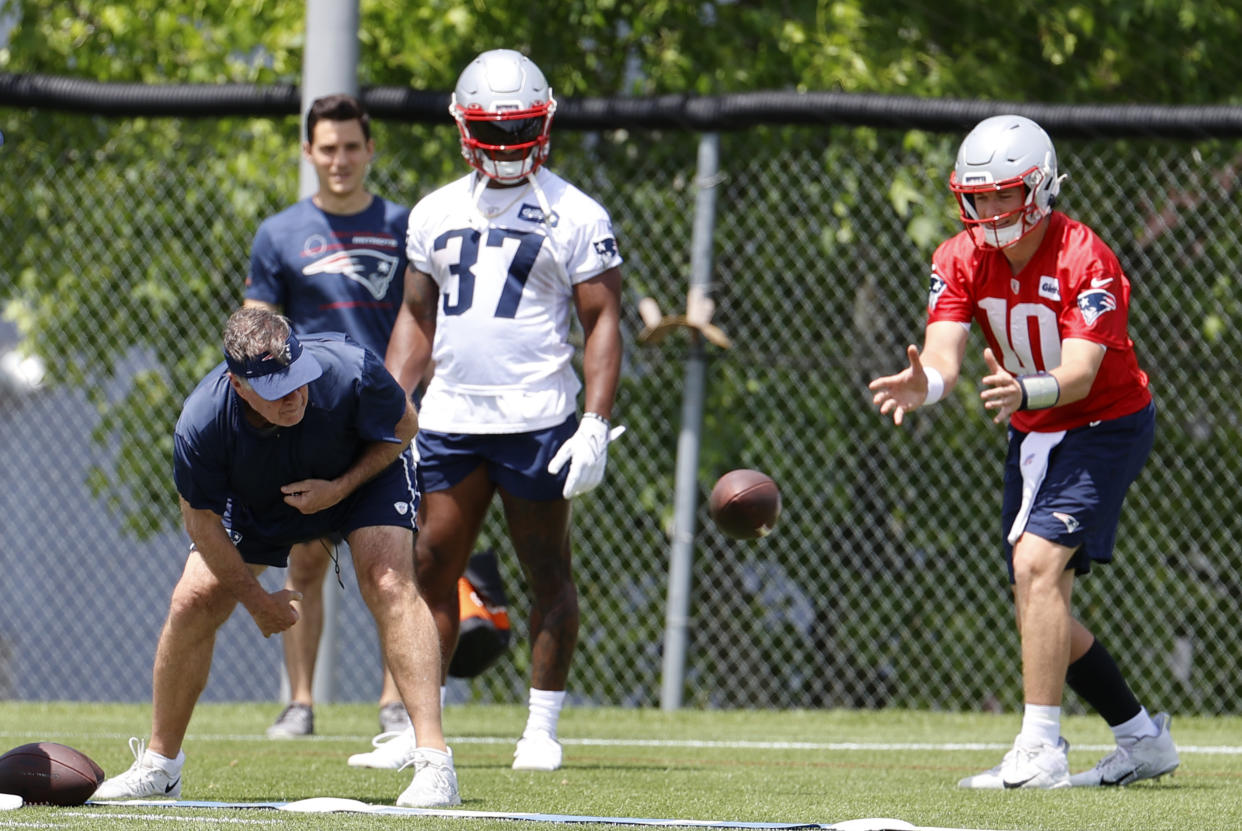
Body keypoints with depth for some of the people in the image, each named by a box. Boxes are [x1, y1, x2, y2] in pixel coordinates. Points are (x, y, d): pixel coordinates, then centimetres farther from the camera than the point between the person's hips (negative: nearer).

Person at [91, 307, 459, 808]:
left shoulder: (349, 370, -39)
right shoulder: (200, 423, -35)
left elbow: (404, 426, -17)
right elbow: (202, 521, -17)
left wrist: (341, 488, -29)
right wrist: (256, 599, -11)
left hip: (363, 472, -2)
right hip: (257, 501, 2)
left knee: (389, 583, -26)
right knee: (193, 602, -7)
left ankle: (433, 762, -29)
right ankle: (159, 765, 15)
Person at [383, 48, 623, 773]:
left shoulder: (574, 216, -1)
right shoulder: (436, 215, 13)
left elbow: (604, 321, -3)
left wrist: (596, 424, -13)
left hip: (537, 418, -4)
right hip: (449, 416, 4)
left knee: (548, 573, 2)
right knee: (430, 569, 2)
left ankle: (542, 730, 8)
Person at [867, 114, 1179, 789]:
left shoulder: (1084, 261, -24)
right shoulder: (962, 260, -7)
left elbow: (1079, 376, -33)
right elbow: (942, 356, -20)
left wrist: (1024, 391, -55)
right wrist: (922, 385, -44)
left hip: (1106, 424, -7)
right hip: (1033, 433, 7)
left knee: (1038, 564, -25)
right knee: (1039, 607, 8)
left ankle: (1040, 752, -26)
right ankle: (1142, 739, 24)